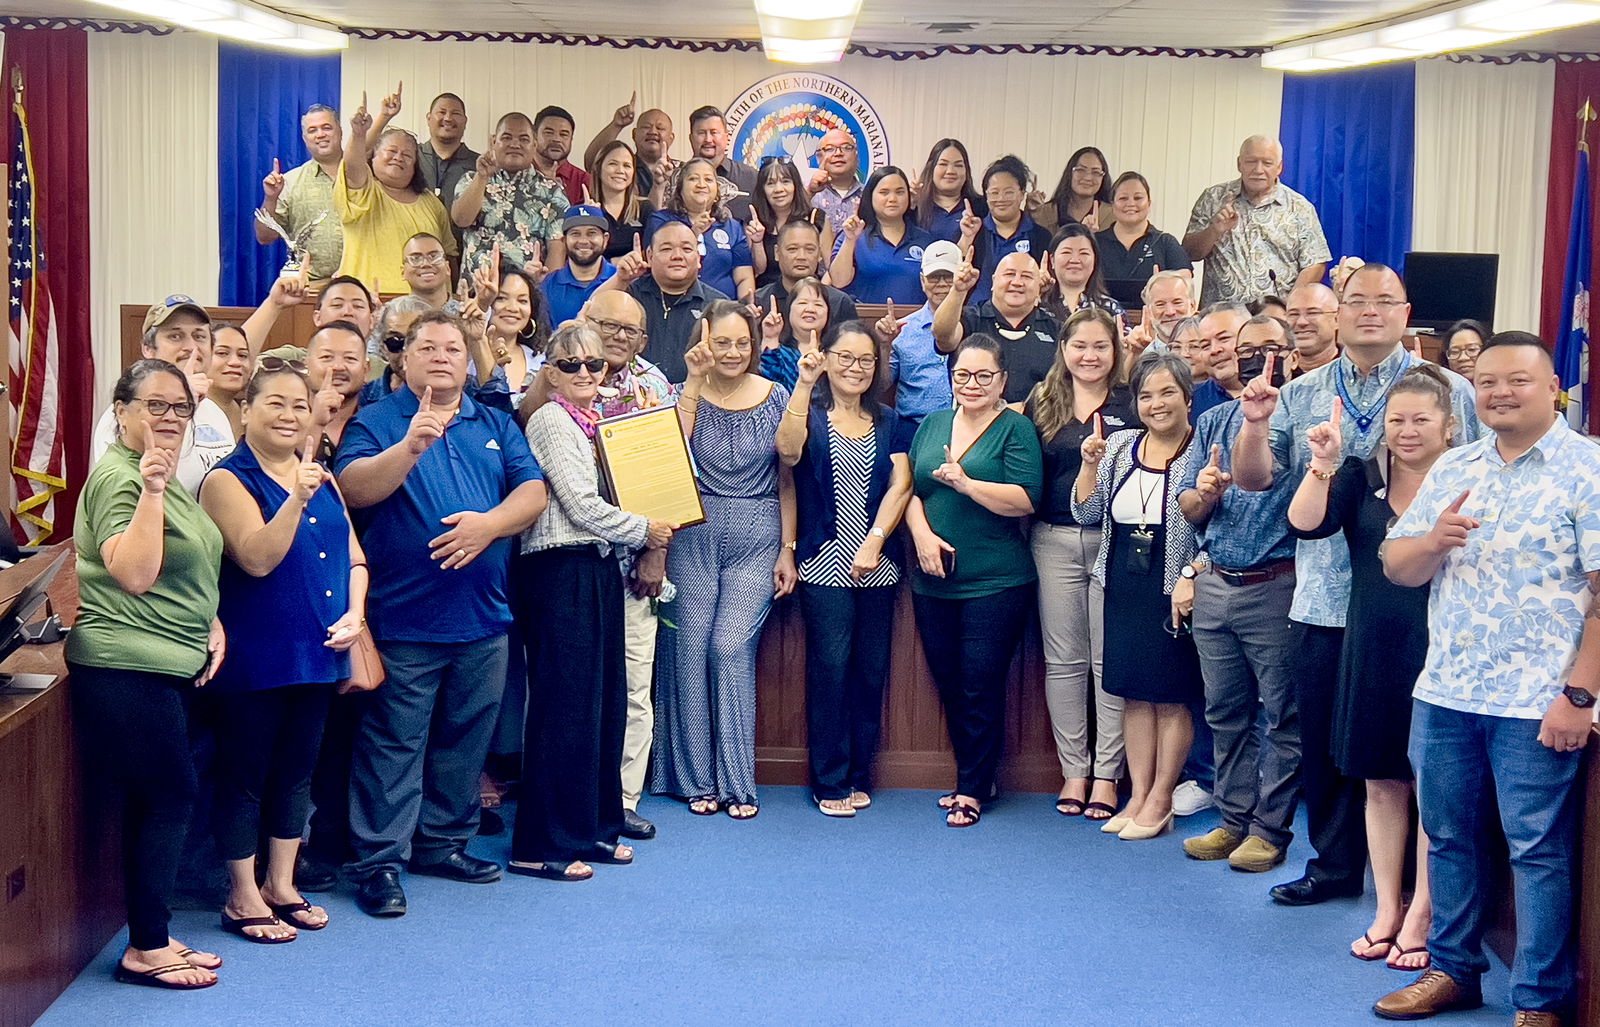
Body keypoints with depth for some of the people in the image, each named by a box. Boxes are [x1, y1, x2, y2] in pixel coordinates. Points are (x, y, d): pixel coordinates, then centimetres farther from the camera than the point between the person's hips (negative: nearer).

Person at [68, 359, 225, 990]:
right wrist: (151, 491, -32)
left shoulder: (167, 475, 16)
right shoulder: (118, 477, -14)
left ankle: (152, 940, 20)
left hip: (168, 666, 10)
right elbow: (134, 575, -26)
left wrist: (211, 623, 11)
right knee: (170, 796, -5)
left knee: (155, 803, 12)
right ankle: (145, 951, 4)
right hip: (126, 669, -10)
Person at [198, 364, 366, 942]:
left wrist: (354, 614, -3)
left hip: (316, 654, 7)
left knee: (297, 771, 15)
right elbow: (257, 558, -21)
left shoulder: (322, 479, 11)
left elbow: (353, 558, 14)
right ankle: (243, 898, 14)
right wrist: (296, 499, -32)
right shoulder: (228, 480, -9)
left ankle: (281, 885, 27)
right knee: (245, 775, 3)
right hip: (252, 656, -7)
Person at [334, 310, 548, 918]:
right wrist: (410, 446, -29)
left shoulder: (495, 427, 15)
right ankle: (378, 860, 3)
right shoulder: (376, 422, 2)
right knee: (393, 742, -3)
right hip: (403, 616, -5)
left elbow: (532, 492, 5)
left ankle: (443, 843, 26)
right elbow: (353, 489, -15)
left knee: (464, 740, 13)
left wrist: (489, 523, -14)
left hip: (483, 618, 5)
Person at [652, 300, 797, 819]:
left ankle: (737, 782, 0)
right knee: (691, 651, 1)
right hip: (693, 540, 1)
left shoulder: (775, 397, 3)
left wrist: (787, 549, 1)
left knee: (731, 649, -9)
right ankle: (697, 779, 12)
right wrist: (695, 381, -18)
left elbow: (787, 478, 5)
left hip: (756, 542, -1)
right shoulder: (686, 394, 2)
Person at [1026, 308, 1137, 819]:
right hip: (1054, 542, 3)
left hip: (1115, 542, -3)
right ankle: (1074, 770, 16)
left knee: (1110, 659, 1)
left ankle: (1107, 773, 9)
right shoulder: (1041, 402, 9)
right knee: (1063, 659, 7)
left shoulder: (1132, 404, 1)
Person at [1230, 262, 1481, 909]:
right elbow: (1253, 477, 6)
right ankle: (1334, 865, 25)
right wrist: (1256, 422, -12)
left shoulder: (1449, 391, 0)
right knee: (1324, 741, 10)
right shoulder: (1301, 396, 10)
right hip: (1323, 603, 3)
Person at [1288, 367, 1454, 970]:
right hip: (1372, 649, 4)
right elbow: (1306, 524, -8)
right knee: (1381, 783, 13)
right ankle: (1387, 911, 25)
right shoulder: (1362, 478, 6)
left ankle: (1420, 919, 14)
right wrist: (1323, 463, -20)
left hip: (1437, 650, -4)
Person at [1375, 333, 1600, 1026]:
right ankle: (1453, 970, 28)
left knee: (1539, 849, 1)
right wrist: (1433, 540, -13)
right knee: (1447, 834, 14)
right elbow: (1397, 566, 10)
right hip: (1443, 691, 6)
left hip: (1536, 702, -6)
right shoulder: (1452, 469, 10)